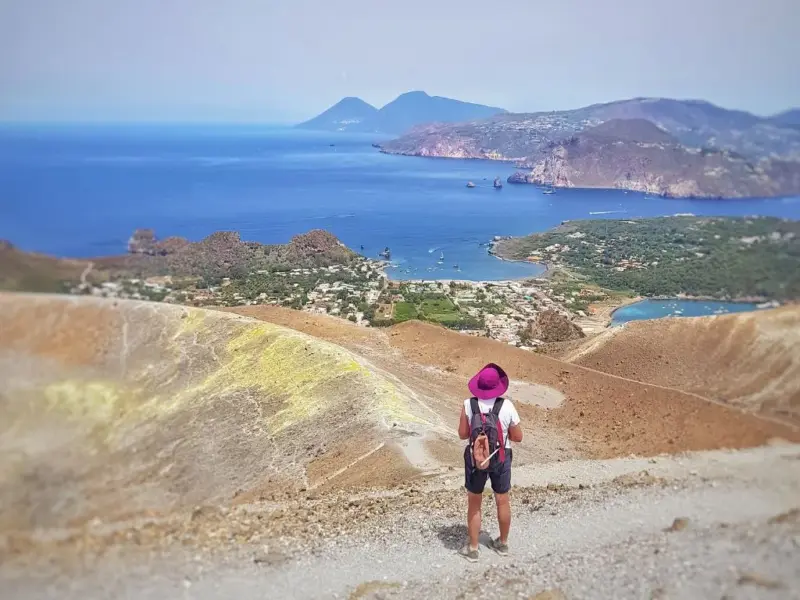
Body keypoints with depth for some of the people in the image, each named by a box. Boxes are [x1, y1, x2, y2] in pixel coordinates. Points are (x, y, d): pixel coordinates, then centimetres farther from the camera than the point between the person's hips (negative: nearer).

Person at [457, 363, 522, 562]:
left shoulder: (468, 405, -14)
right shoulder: (506, 406, -14)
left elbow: (463, 434, -6)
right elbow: (518, 437, -6)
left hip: (475, 459, 0)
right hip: (501, 460, 1)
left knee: (474, 504, 15)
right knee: (502, 501, 19)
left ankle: (473, 549, 24)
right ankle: (503, 543, 37)